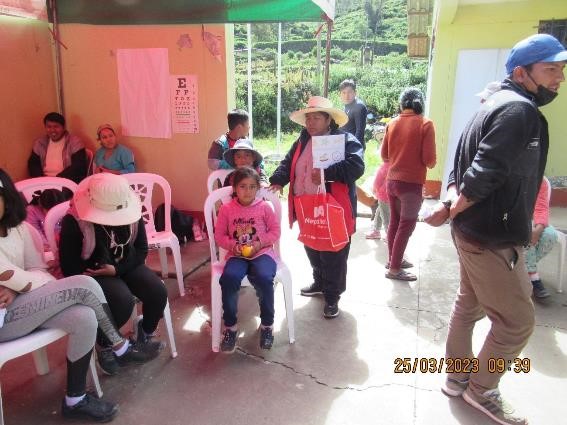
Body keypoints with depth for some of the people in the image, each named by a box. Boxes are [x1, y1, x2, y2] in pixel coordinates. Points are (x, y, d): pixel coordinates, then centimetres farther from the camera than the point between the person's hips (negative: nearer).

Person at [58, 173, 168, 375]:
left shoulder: (131, 215, -9)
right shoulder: (73, 222, -20)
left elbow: (142, 250, -2)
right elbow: (69, 267, -14)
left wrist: (118, 269, -18)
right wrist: (102, 274, -19)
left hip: (126, 266, 4)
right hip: (93, 274, -4)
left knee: (158, 292, -19)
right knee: (123, 301, -31)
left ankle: (144, 333, 14)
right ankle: (105, 345, 0)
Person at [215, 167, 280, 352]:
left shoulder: (264, 207, 1)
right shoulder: (226, 209, 3)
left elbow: (275, 231, 5)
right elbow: (219, 235, 7)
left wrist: (260, 243, -12)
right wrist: (233, 246, -12)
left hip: (262, 253, -1)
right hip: (237, 255, 1)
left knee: (263, 278, -32)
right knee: (228, 278, -31)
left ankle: (267, 324, -6)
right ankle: (230, 326, -9)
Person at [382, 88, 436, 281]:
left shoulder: (392, 123, 2)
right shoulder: (425, 124, -11)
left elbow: (384, 155, 8)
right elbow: (430, 161, -13)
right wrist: (429, 163, 8)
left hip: (392, 180, 5)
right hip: (412, 183, -5)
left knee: (394, 221, 19)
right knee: (406, 225, 5)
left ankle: (393, 259, 31)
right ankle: (394, 268, 10)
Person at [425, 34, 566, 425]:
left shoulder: (499, 105, 14)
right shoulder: (520, 110, -18)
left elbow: (464, 165, 10)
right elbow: (484, 175, -27)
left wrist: (452, 202, -5)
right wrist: (452, 212, -13)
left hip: (476, 231, 10)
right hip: (493, 237, -10)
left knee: (469, 304, 20)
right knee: (517, 321, 5)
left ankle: (458, 377, 37)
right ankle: (482, 389, 23)